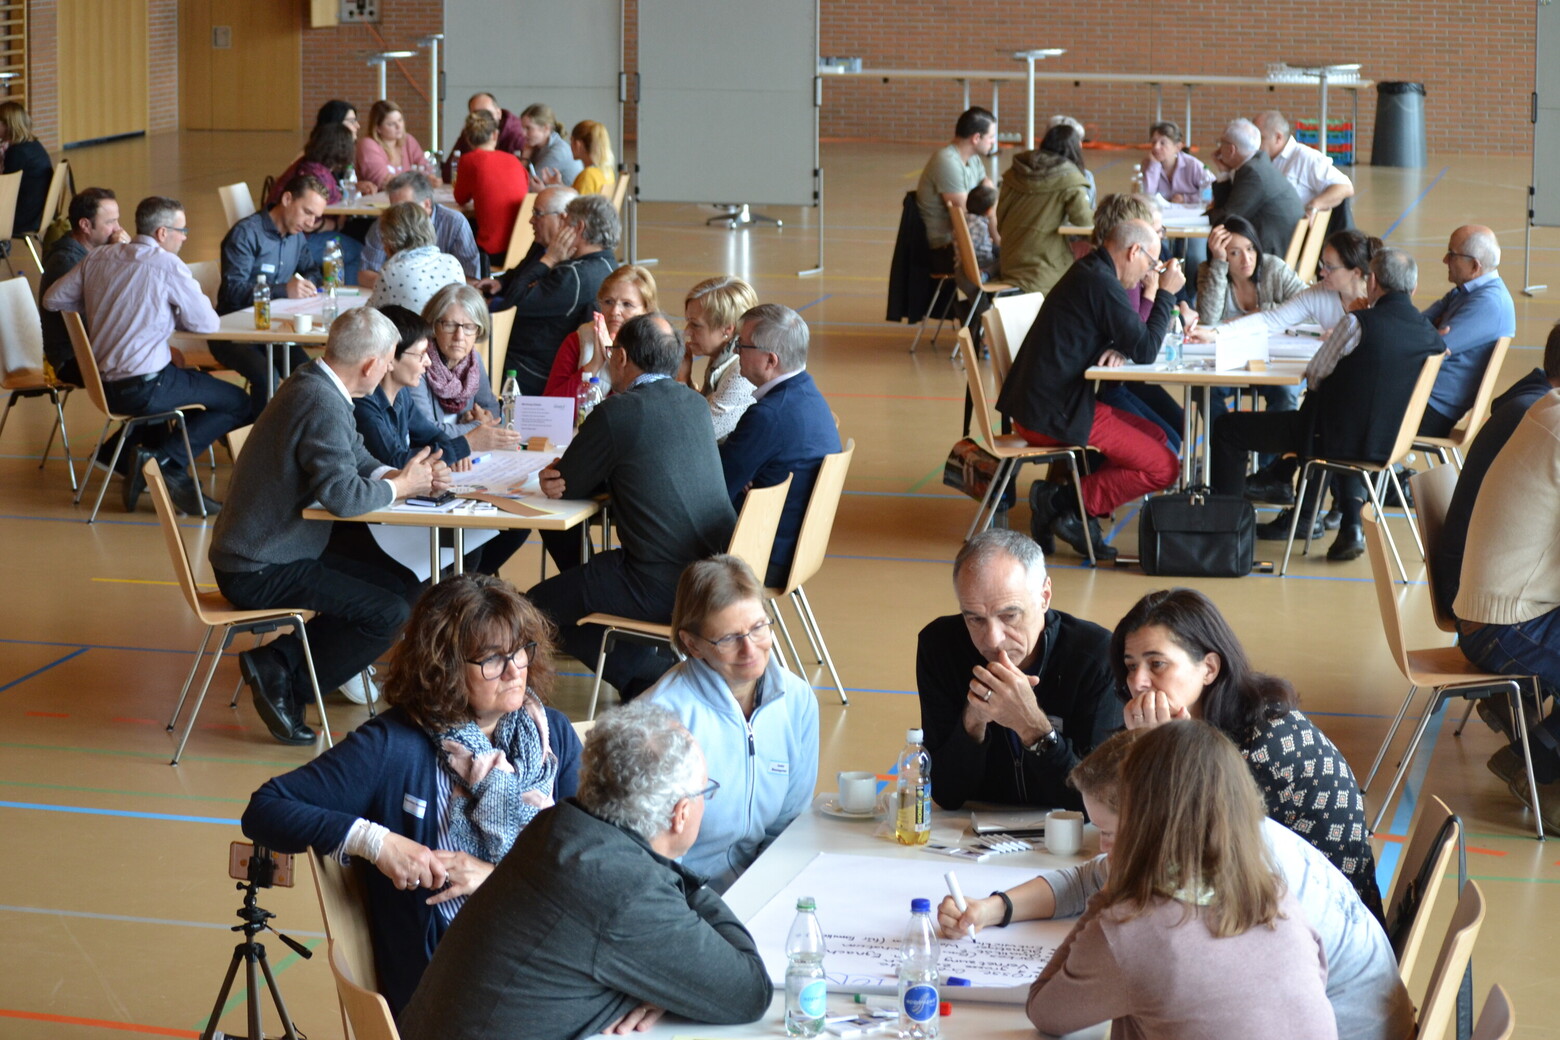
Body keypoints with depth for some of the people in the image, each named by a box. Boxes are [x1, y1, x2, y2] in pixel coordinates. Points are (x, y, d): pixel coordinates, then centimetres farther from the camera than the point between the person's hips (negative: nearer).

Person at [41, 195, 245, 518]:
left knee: (190, 381, 32)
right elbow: (207, 323, -9)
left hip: (104, 388, 8)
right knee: (239, 404, 2)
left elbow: (52, 299, 11)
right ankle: (167, 461, -7)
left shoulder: (99, 257, 6)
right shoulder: (167, 265, -13)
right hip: (144, 388, -8)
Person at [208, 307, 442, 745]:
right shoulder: (323, 406, -24)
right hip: (260, 572, -10)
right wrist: (399, 486, -13)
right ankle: (288, 687, -3)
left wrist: (407, 476, -1)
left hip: (263, 551, 10)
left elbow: (355, 459, 17)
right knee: (390, 614, -15)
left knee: (401, 590, 12)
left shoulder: (311, 384, 8)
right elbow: (343, 495, -31)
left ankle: (280, 657, 6)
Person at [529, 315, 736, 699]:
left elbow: (567, 484, -2)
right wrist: (569, 476, 5)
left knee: (535, 608, 7)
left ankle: (650, 677, 8)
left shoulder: (616, 413, -14)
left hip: (665, 586, -8)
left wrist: (559, 473, 21)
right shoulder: (695, 404, 11)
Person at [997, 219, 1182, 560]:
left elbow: (1131, 338, 25)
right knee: (1163, 467, -8)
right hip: (1055, 416, -10)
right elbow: (1145, 351, -16)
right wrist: (1165, 294, -6)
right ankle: (1075, 504, -6)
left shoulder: (1088, 273, 16)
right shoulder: (1101, 283, -17)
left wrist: (1116, 350, 1)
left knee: (1155, 435, 18)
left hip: (1040, 405, 10)